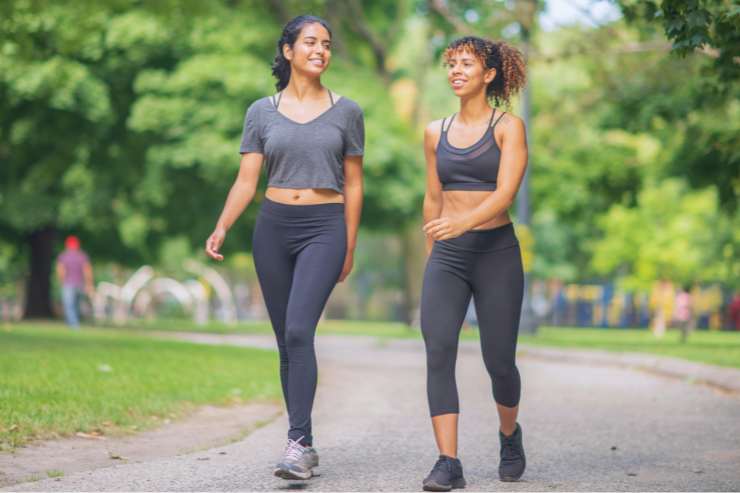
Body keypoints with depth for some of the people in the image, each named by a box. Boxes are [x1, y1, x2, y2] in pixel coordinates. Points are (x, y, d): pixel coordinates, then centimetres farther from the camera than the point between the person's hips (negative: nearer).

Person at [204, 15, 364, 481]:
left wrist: (350, 247, 6)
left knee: (299, 331, -20)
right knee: (287, 340, 6)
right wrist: (221, 228, -10)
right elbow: (246, 181, 4)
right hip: (273, 227, 3)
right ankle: (306, 445, 15)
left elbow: (353, 184, 8)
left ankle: (298, 442, -21)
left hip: (324, 228, -3)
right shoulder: (262, 112, 7)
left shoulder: (346, 111, 5)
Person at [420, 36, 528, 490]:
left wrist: (464, 222, -33)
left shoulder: (508, 127, -3)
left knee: (498, 360, 3)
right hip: (447, 255, 3)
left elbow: (505, 192, -16)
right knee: (438, 352, -15)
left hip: (496, 251, -3)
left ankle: (509, 434, 34)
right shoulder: (437, 133, 11)